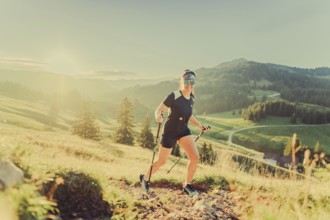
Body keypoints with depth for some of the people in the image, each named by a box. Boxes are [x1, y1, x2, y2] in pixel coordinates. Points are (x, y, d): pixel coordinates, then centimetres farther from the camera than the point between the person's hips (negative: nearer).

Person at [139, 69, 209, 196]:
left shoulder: (191, 99, 1)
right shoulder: (174, 96, -19)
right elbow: (159, 109, -17)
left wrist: (199, 126, 11)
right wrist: (158, 117, -39)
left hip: (184, 131, 5)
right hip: (170, 132, -5)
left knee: (195, 157, -11)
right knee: (162, 161, 6)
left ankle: (187, 185, 9)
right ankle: (145, 178, 34)